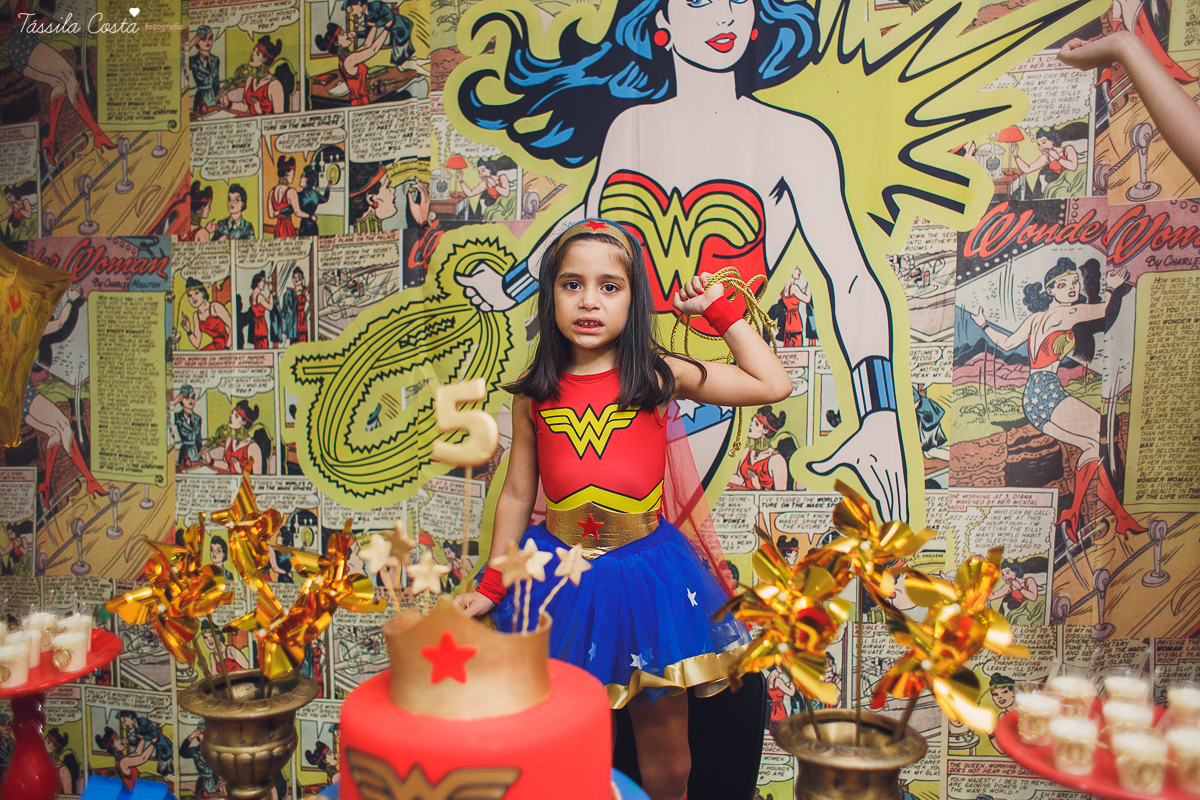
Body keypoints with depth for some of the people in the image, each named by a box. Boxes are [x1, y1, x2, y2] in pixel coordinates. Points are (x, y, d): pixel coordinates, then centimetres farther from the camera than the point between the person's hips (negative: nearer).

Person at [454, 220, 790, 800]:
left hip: (646, 572, 0)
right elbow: (517, 495, 5)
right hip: (558, 573, 1)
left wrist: (719, 311, -1)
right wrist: (490, 588, 6)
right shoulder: (534, 395, -2)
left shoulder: (659, 377, -5)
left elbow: (773, 384, -4)